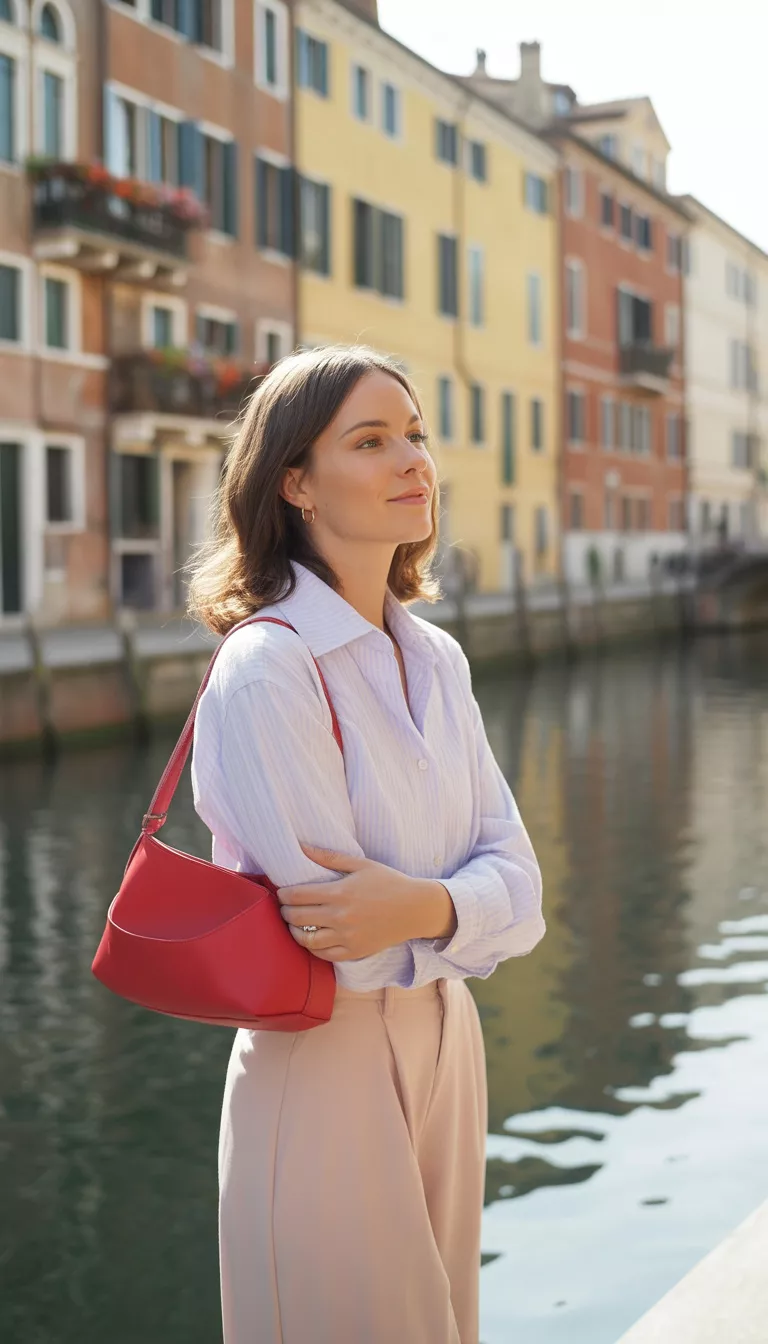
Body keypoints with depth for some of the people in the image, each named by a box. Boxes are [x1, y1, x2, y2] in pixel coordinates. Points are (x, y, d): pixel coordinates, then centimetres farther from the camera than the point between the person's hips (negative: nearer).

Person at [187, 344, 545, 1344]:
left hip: (448, 1049, 7)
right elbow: (347, 946, -22)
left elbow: (519, 886, -3)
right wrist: (474, 900, -10)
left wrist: (426, 905, -21)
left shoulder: (437, 657, 5)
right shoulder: (266, 666, -18)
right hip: (327, 1065, -7)